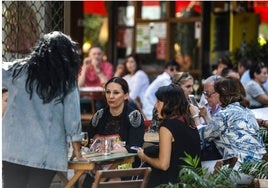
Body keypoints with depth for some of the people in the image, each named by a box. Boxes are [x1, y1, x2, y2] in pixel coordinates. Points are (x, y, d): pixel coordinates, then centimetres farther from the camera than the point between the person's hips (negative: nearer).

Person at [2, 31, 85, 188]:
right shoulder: (68, 82, 0)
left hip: (14, 148, 1)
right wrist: (77, 151, 10)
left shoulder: (17, 71, 4)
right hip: (47, 154, -1)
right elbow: (72, 118, 0)